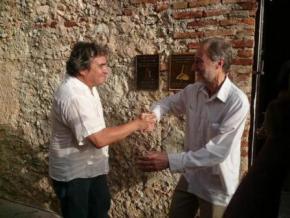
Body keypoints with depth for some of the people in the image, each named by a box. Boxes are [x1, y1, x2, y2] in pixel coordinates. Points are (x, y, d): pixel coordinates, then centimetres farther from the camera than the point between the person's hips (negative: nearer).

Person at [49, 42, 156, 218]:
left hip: (92, 166, 9)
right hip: (72, 173, -8)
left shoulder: (87, 86, 1)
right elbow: (99, 139, -34)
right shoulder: (73, 96, -30)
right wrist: (136, 124, -27)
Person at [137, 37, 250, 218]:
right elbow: (168, 102, 13)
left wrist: (170, 161, -32)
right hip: (189, 178, 6)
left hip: (217, 187, -5)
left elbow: (217, 152, -29)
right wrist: (153, 114, -10)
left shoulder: (237, 102, -26)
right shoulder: (192, 91, -5)